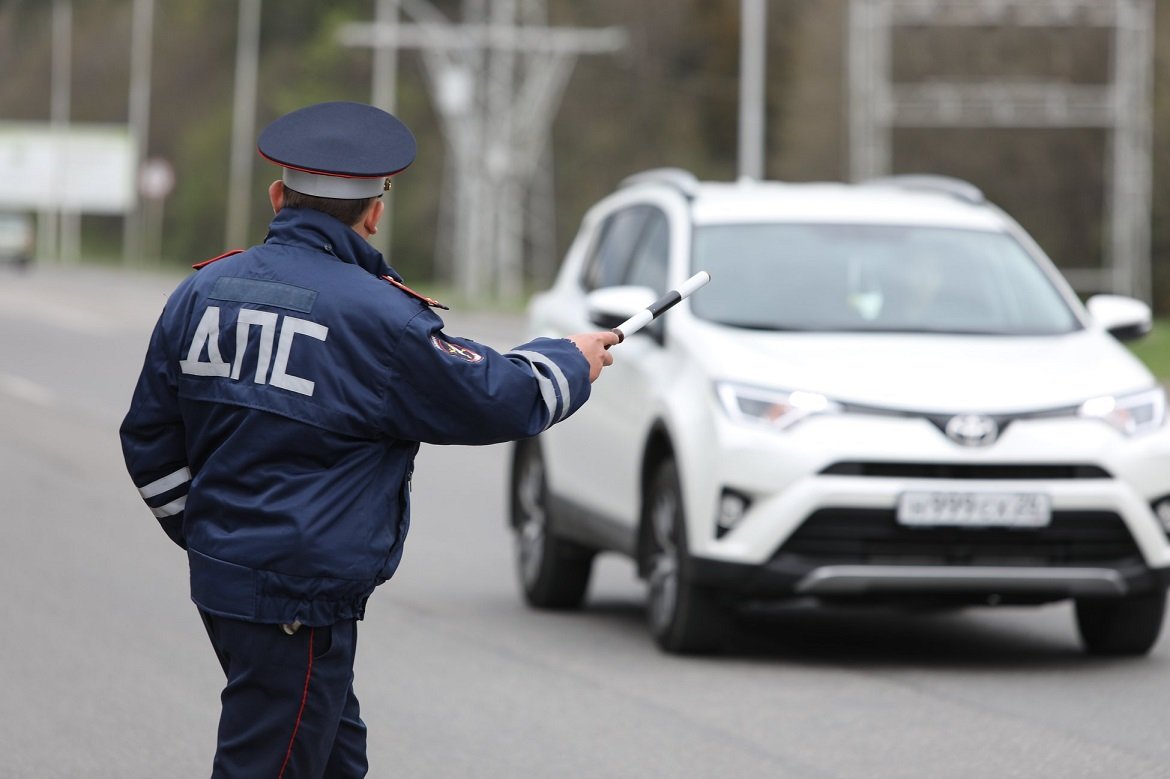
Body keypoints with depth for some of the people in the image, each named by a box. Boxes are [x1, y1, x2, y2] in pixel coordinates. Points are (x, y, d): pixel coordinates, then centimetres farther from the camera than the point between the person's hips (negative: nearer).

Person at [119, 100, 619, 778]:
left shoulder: (201, 292, 6)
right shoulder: (374, 317, -16)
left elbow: (151, 441, 13)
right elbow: (496, 399, -6)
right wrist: (569, 364, 14)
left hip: (219, 575, 8)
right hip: (301, 605, -8)